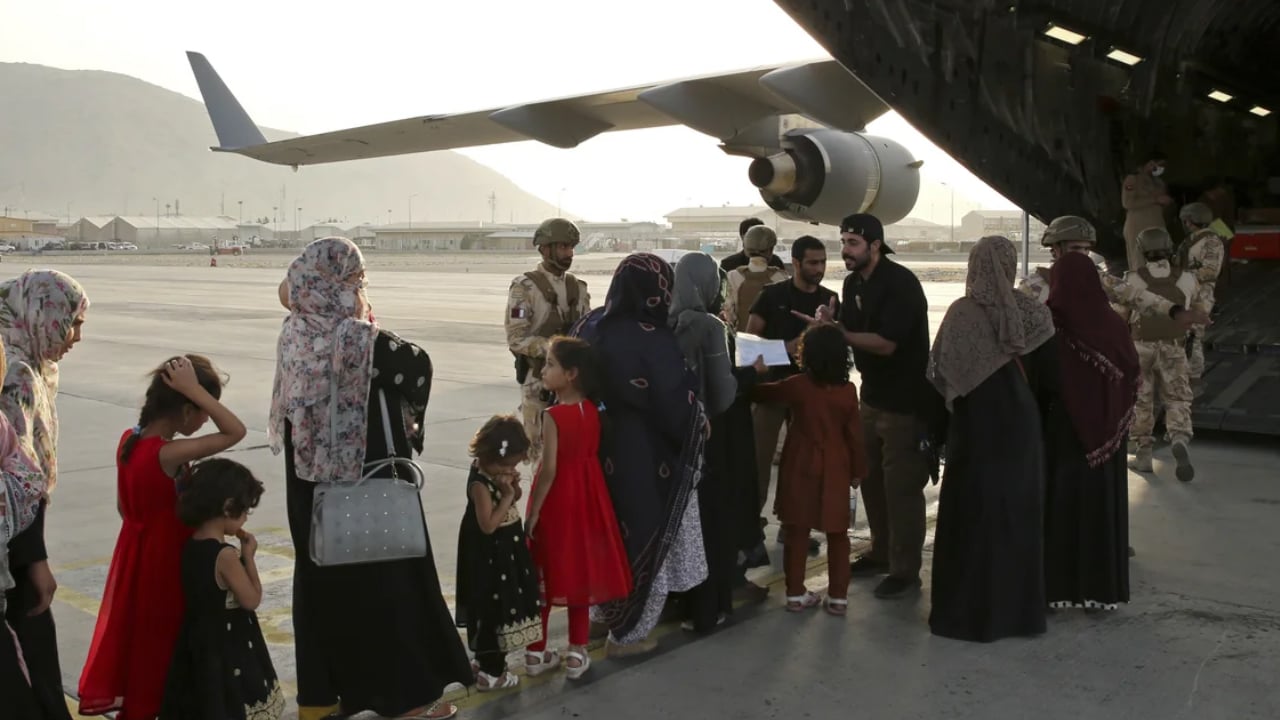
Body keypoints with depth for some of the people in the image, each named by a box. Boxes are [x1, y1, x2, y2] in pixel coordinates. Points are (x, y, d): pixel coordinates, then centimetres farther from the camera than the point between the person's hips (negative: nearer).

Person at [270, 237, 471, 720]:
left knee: (319, 574, 16)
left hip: (309, 479, 6)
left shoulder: (292, 334, -3)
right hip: (369, 478, -6)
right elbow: (419, 365, -5)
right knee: (386, 574, 6)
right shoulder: (364, 341, -19)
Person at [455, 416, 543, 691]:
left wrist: (514, 489, -8)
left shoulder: (497, 473, 1)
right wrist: (507, 496, -25)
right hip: (489, 555, -9)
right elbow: (488, 524, -28)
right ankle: (490, 673, 12)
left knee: (502, 607, 20)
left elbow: (513, 502, 13)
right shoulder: (480, 483, -25)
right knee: (494, 609, 0)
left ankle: (486, 660, 35)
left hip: (505, 550, 9)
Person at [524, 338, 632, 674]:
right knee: (580, 571, 13)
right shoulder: (593, 409, -2)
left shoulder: (553, 416, -20)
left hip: (557, 497, -5)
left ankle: (537, 651, 21)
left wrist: (533, 511, -14)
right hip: (586, 495, 5)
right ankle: (577, 653, 19)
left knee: (546, 574, 10)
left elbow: (549, 470, -20)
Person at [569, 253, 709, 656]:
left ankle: (603, 610, 41)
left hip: (598, 448, 7)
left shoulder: (589, 326, -2)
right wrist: (700, 426, 3)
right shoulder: (655, 340, -22)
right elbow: (676, 405, -17)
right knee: (641, 537, 9)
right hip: (642, 457, -7)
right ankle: (627, 632, 21)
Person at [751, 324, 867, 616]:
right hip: (835, 470, 0)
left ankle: (795, 594, 14)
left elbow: (761, 393, 6)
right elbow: (854, 434, -4)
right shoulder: (848, 390, -8)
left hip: (801, 467, 0)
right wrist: (858, 470, 7)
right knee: (837, 534, 10)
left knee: (796, 532, 9)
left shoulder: (797, 386, -8)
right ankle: (838, 596, 13)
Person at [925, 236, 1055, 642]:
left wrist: (939, 428, 3)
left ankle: (967, 611, 11)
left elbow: (940, 374, -6)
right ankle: (1018, 608, 21)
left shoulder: (960, 313, -9)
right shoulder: (1030, 313, -4)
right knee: (1017, 513, 12)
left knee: (971, 515, 6)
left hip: (973, 426, -2)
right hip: (1019, 425, 2)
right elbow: (1048, 367, 0)